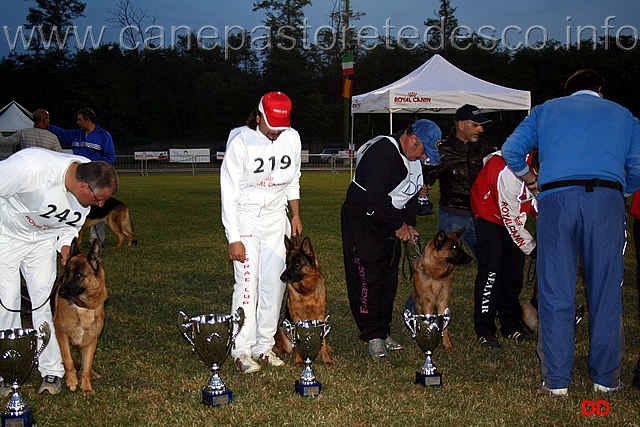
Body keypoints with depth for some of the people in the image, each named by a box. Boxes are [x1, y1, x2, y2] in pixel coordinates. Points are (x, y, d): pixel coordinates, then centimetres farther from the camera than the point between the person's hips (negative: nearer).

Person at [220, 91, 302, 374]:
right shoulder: (241, 142, -17)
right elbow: (229, 193, -15)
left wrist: (296, 216, 9)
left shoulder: (292, 138, -2)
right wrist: (234, 239, -18)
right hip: (246, 217, -5)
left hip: (276, 218, 5)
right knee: (247, 282, -12)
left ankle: (264, 346, 11)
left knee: (275, 283, 2)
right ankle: (242, 350, -7)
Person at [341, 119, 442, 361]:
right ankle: (372, 336, -4)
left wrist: (409, 224, 1)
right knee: (367, 279, -8)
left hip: (390, 222, 9)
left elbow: (411, 193, 15)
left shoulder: (413, 159, 5)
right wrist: (399, 225, -20)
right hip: (361, 220, -9)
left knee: (389, 279, 9)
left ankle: (383, 332, 18)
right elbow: (376, 197, -30)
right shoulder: (382, 152, -25)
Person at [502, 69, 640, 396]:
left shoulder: (546, 110, 22)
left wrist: (531, 180, 29)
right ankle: (606, 378, 13)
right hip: (606, 201, 0)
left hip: (556, 200, 0)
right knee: (606, 292, 8)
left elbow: (511, 150, 13)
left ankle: (556, 380, 4)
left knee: (556, 294, 3)